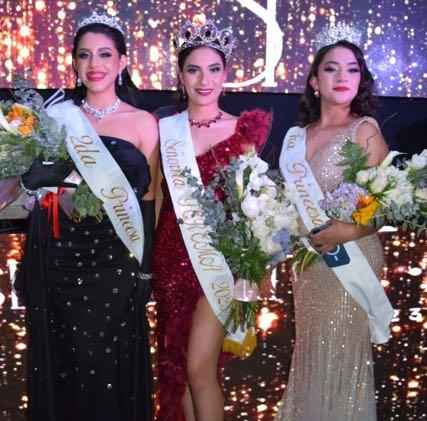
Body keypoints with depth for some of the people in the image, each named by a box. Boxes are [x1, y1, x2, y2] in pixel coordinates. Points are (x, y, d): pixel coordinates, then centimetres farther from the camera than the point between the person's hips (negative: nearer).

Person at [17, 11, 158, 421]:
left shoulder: (142, 122, 1)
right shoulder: (56, 116, 6)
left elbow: (149, 198, 2)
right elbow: (31, 181, 12)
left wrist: (145, 267, -4)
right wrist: (53, 183, -10)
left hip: (114, 260, -2)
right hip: (59, 256, 2)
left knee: (109, 367, 4)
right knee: (60, 363, 11)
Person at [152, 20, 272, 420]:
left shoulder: (241, 131, 0)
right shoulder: (164, 129, 5)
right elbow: (156, 194, 9)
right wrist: (150, 259, 7)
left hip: (219, 256, -3)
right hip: (172, 256, 3)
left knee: (200, 368, -7)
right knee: (175, 365, 11)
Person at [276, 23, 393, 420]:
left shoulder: (365, 131, -7)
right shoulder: (296, 137, 8)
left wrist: (350, 230, -27)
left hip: (350, 260, -5)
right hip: (306, 263, 5)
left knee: (342, 357, 2)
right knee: (310, 355, 14)